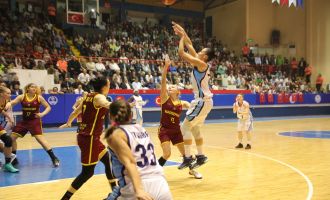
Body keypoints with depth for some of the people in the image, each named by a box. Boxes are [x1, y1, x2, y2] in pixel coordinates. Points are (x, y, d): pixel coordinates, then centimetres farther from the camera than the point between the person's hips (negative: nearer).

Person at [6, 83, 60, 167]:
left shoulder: (39, 97, -5)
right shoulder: (22, 97, -1)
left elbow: (48, 107, 0)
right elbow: (13, 102, -12)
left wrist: (42, 114, -18)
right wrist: (9, 104, -36)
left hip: (35, 121, -4)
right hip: (24, 121, 4)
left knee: (40, 138, -17)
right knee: (12, 137, 4)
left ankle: (54, 158, -11)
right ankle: (14, 159, 23)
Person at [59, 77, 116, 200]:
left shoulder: (88, 96, 11)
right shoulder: (98, 97, -12)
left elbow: (75, 112, 24)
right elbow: (108, 105, -38)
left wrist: (68, 123, 41)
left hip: (86, 136, 9)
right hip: (89, 138, -9)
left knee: (109, 161, 18)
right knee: (87, 172, -1)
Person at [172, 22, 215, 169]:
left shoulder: (201, 63, -16)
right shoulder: (201, 63, 9)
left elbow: (181, 53, -19)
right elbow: (190, 47, 17)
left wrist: (182, 37, -6)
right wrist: (183, 33, 14)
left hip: (202, 101, -10)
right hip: (204, 101, 10)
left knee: (185, 127, -7)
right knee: (194, 129, 17)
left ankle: (188, 158, -4)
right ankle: (200, 156, 24)